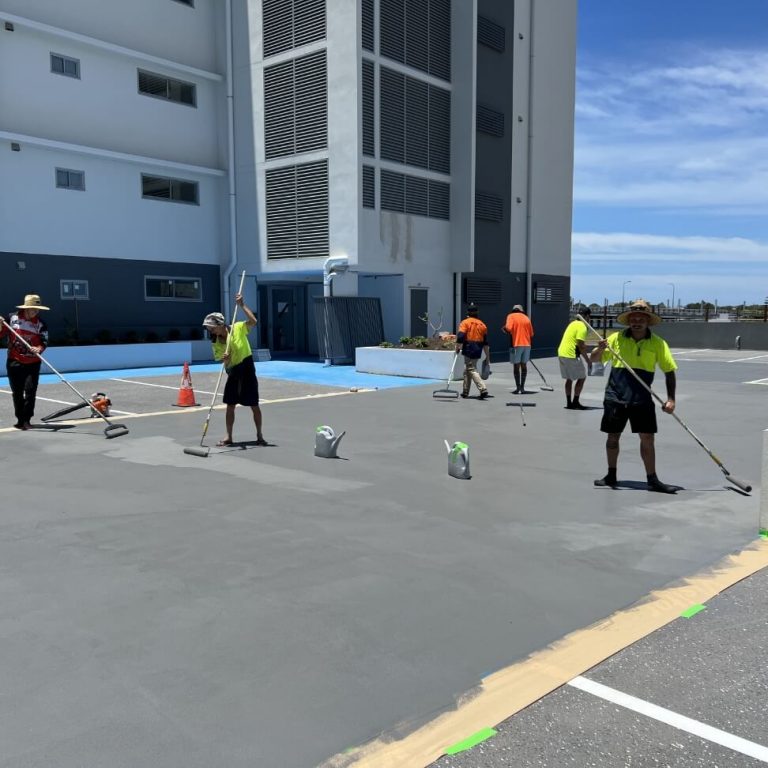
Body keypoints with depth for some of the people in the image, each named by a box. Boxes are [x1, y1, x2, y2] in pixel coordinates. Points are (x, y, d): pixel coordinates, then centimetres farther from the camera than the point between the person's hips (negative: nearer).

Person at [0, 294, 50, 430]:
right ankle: (20, 419, 21)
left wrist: (39, 349, -30)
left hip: (32, 363, -1)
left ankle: (27, 420, 2)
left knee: (30, 391, -8)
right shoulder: (12, 318, -1)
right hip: (14, 362, 1)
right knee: (17, 393, 8)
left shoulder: (40, 324, -2)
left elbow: (44, 342, -10)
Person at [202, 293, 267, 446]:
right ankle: (228, 437, 15)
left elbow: (253, 321, -27)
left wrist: (242, 305, -29)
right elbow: (224, 362, -3)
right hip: (232, 373, 4)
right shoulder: (216, 343, -1)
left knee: (254, 405, 2)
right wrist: (225, 359, -26)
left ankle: (259, 436, 14)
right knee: (230, 405, 5)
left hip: (247, 370, -4)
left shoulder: (238, 328, -12)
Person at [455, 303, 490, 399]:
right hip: (478, 350, 6)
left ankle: (483, 389, -22)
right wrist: (487, 356, 14)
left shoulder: (465, 322, -4)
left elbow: (460, 336, -17)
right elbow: (485, 342, 11)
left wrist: (457, 347, -4)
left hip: (468, 349, -6)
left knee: (472, 370, -6)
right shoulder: (482, 324, 11)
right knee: (467, 370, 17)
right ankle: (465, 392, 24)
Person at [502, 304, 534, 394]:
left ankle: (518, 387, -1)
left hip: (516, 345, -4)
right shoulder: (527, 318, 13)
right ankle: (522, 387, 11)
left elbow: (508, 329, -17)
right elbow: (531, 334, 10)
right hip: (527, 345, 4)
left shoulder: (511, 316, 0)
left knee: (516, 366, 2)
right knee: (524, 365, 11)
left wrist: (504, 329, 4)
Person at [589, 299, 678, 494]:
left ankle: (652, 480, 10)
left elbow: (669, 371, 2)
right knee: (613, 436, 9)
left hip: (642, 400, -1)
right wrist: (600, 349, -18)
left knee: (647, 438, -1)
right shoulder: (616, 338, -1)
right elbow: (594, 359, 4)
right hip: (615, 397, 1)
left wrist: (671, 399, -6)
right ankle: (611, 476, 24)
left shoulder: (658, 343, -2)